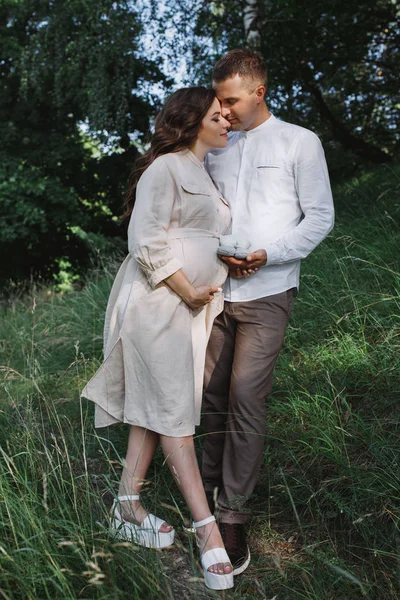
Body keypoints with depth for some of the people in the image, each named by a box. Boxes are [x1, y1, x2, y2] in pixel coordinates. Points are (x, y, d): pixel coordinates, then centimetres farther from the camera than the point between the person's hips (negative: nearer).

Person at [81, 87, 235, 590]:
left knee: (154, 405, 11)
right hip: (159, 303, -9)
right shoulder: (165, 168, -8)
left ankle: (127, 506, 21)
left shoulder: (201, 175, 22)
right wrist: (188, 291, -14)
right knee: (173, 410, -4)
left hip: (191, 305, 9)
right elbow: (147, 241, -17)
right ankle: (206, 526, 0)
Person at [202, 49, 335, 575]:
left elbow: (321, 217, -3)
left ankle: (232, 514, 2)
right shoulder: (216, 149, 13)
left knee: (245, 398, -9)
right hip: (217, 290, 5)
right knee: (213, 393, 7)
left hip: (266, 295, -4)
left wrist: (268, 255, -16)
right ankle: (212, 487, 23)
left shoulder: (300, 143, 0)